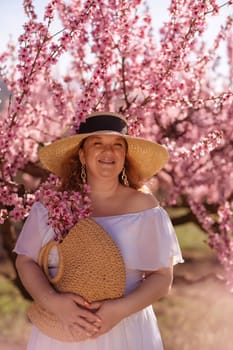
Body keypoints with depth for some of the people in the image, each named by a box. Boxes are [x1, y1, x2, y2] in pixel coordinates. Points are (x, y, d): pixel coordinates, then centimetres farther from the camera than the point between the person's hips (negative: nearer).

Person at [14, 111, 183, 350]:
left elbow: (162, 277, -5)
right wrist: (53, 302, -18)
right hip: (59, 330, 1)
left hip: (127, 331, -1)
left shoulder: (144, 207, -7)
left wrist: (122, 309, -20)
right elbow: (25, 261, -1)